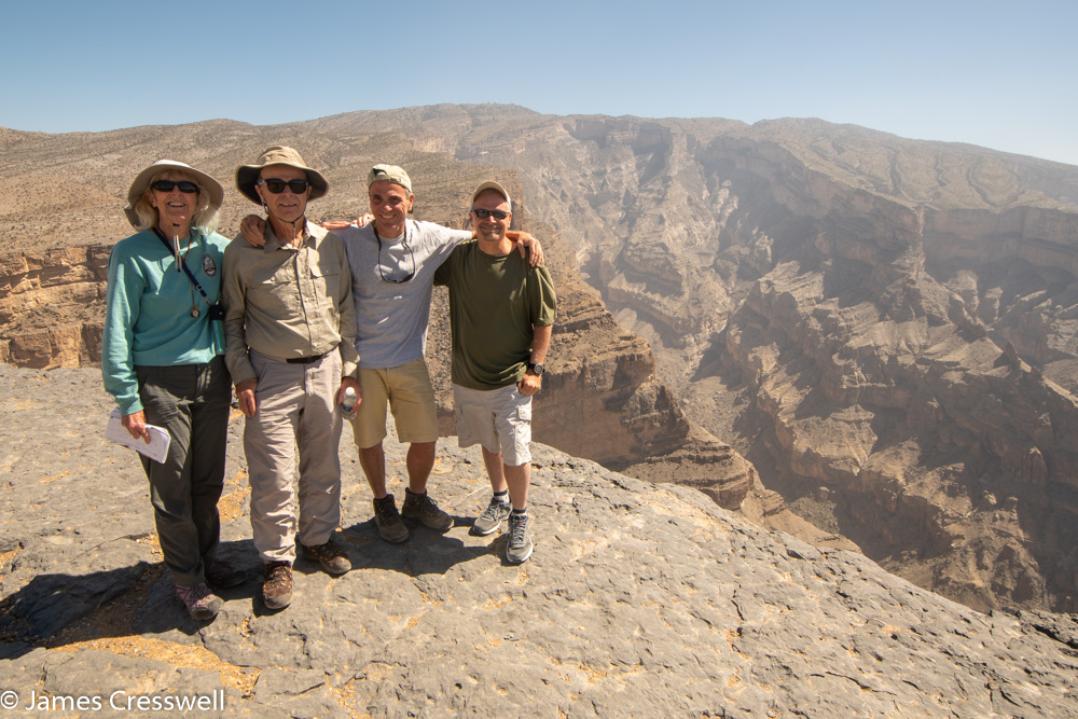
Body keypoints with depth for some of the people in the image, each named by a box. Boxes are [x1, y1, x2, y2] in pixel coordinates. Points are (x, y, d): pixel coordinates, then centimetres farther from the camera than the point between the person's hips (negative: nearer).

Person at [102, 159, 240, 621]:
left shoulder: (213, 247, 3)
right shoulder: (133, 254, -10)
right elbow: (117, 332, -9)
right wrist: (127, 400, -11)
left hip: (212, 376, 5)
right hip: (161, 383, -4)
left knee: (209, 481, 15)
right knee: (172, 489, 6)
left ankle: (207, 559, 34)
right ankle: (186, 578, 23)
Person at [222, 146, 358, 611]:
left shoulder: (330, 245, 1)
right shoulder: (241, 253, -6)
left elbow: (346, 311, 8)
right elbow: (232, 320, 2)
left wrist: (349, 368, 6)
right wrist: (242, 376, -5)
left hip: (326, 370, 3)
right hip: (272, 376, -3)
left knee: (323, 465, 16)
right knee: (273, 477, 1)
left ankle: (318, 537, 37)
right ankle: (277, 560, 21)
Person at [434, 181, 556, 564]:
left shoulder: (527, 264, -13)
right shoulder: (457, 258, -6)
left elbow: (544, 321, -5)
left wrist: (535, 368, -9)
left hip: (511, 382, -3)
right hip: (467, 378, 4)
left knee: (515, 454, -1)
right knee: (489, 445, 22)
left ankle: (519, 519, 23)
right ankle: (499, 501, 45)